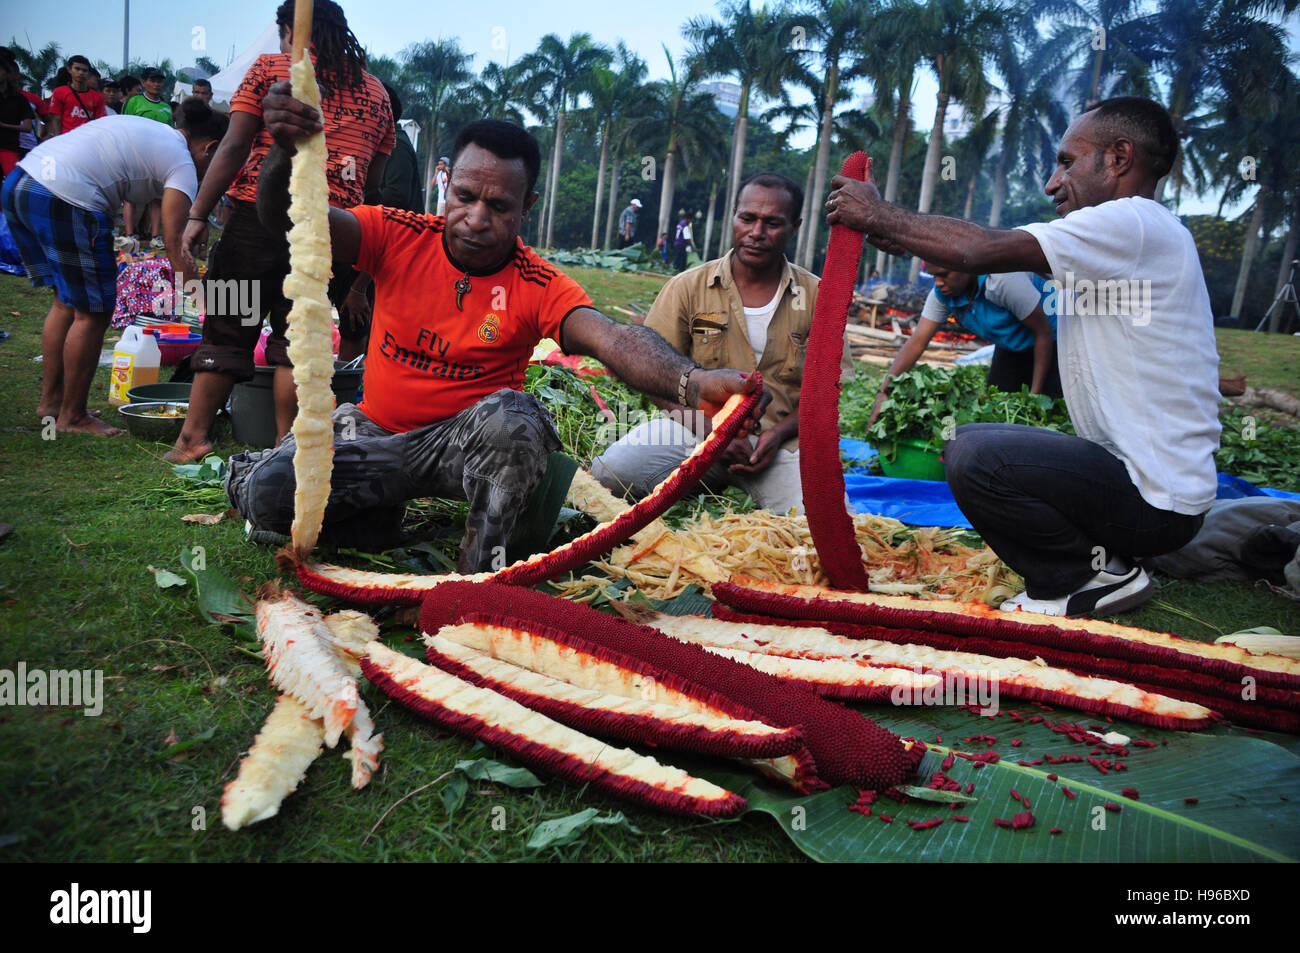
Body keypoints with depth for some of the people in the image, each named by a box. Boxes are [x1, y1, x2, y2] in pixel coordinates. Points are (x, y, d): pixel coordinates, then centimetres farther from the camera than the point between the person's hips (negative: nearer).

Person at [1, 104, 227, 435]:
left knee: (66, 302, 21)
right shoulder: (183, 165, -1)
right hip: (64, 201, -10)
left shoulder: (148, 129, 25)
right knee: (93, 312, 3)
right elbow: (174, 241, -9)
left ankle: (50, 400, 30)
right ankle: (72, 417, 13)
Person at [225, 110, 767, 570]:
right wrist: (285, 151, -42)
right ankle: (382, 513, 9)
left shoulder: (540, 287, -14)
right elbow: (285, 217, -18)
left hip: (463, 443, -1)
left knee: (511, 417, -35)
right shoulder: (397, 237, -9)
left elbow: (614, 341, -33)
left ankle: (483, 564, -15)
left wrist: (691, 381, -55)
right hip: (373, 432, 2)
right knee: (266, 490, -21)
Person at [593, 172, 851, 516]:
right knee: (608, 474, -27)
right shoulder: (688, 287, 3)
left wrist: (778, 434, -12)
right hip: (695, 429, -1)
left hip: (779, 440, 1)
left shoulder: (816, 297, 5)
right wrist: (714, 432, -14)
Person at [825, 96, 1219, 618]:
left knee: (975, 457, -25)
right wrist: (893, 233, 6)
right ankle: (1096, 559, 11)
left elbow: (982, 249, -23)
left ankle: (1091, 576, -4)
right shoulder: (1135, 236, 16)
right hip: (1151, 479, 10)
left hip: (1156, 499, -10)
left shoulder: (1134, 223, -16)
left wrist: (879, 215, -10)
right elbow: (996, 249, 11)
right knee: (966, 440, 17)